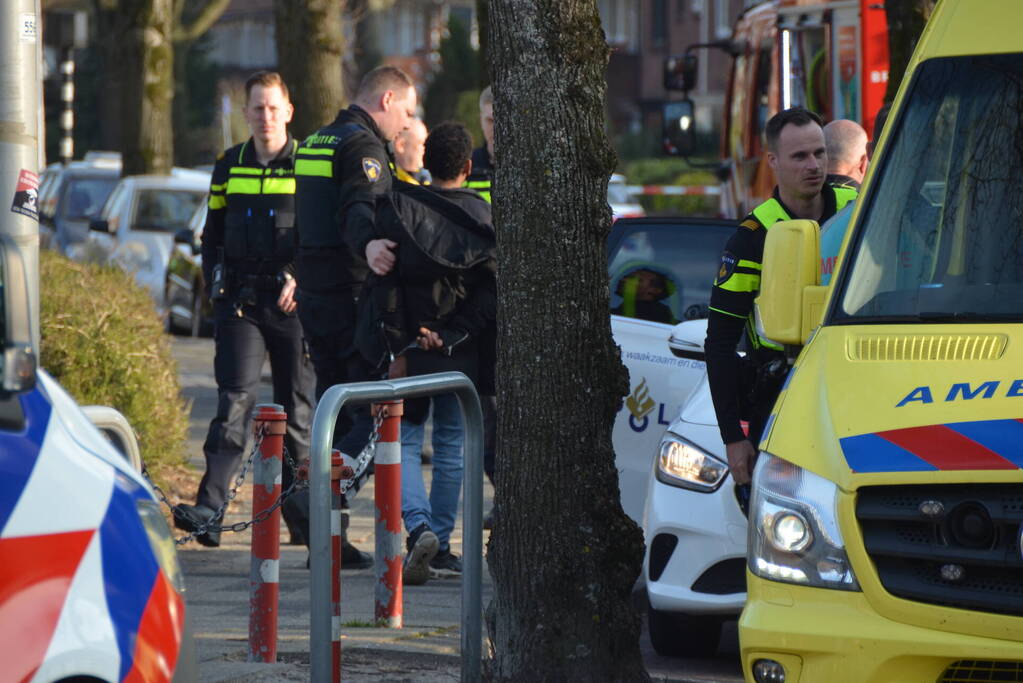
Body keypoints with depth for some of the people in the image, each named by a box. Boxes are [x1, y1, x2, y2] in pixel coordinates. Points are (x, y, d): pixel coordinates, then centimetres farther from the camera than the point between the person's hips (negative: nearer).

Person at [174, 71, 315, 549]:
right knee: (235, 400, -11)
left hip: (292, 301, -2)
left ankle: (298, 513, 16)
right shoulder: (229, 168, 13)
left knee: (297, 406, 5)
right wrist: (215, 277, 8)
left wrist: (301, 277, -12)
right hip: (240, 301, 2)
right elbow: (213, 233, 23)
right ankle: (210, 509, -21)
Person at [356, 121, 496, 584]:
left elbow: (384, 283, -9)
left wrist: (397, 350, -9)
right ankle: (440, 547, 11)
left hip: (409, 350, -1)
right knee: (451, 445, 11)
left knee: (405, 441, 5)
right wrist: (449, 336, -8)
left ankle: (419, 526, -18)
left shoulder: (398, 208, -4)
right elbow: (490, 293, -7)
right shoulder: (485, 218, 0)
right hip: (462, 354, 1)